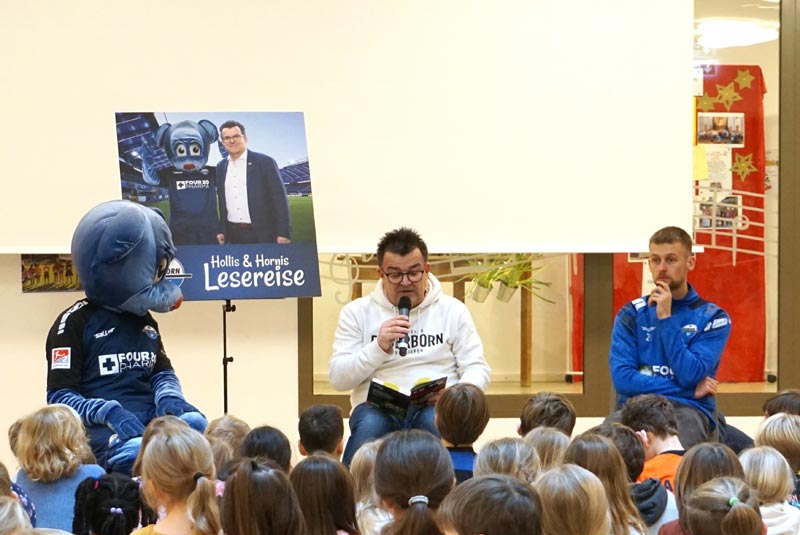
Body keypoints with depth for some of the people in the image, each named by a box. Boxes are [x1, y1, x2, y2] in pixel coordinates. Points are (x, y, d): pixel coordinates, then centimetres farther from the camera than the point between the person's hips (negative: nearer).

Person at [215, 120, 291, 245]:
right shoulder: (221, 167, 11)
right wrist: (221, 230, 11)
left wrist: (284, 233, -13)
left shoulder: (264, 162, -4)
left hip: (263, 234, -4)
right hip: (234, 236, 4)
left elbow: (279, 199, -7)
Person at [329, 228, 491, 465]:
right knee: (369, 425, -36)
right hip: (378, 406, 0)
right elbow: (338, 378, 4)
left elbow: (477, 369, 10)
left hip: (435, 407, 0)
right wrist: (379, 347, -12)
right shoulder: (356, 312, 11)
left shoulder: (453, 310, 13)